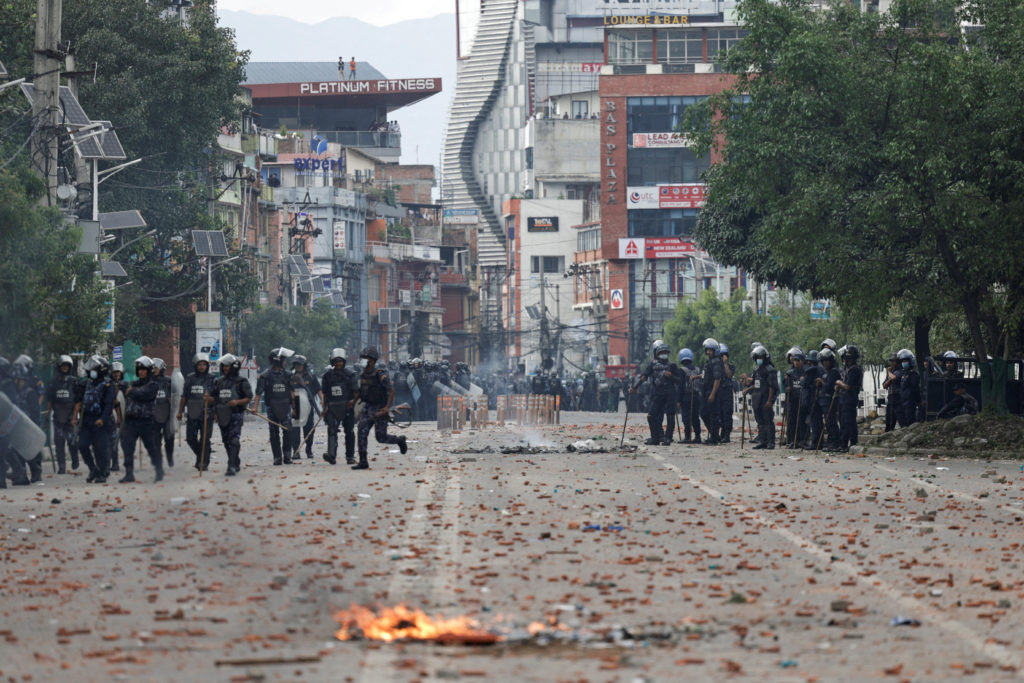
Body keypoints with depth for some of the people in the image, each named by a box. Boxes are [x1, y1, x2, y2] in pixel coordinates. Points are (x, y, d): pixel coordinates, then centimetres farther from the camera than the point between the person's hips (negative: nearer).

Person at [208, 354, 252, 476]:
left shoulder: (241, 382, -4)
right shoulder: (219, 381, 13)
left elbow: (249, 398, -5)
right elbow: (214, 398, 16)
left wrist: (237, 402, -22)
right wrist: (208, 399, -7)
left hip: (235, 415, -6)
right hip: (222, 416, 6)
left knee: (234, 440, -16)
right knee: (227, 442, 11)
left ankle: (232, 467, -21)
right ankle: (236, 464, 25)